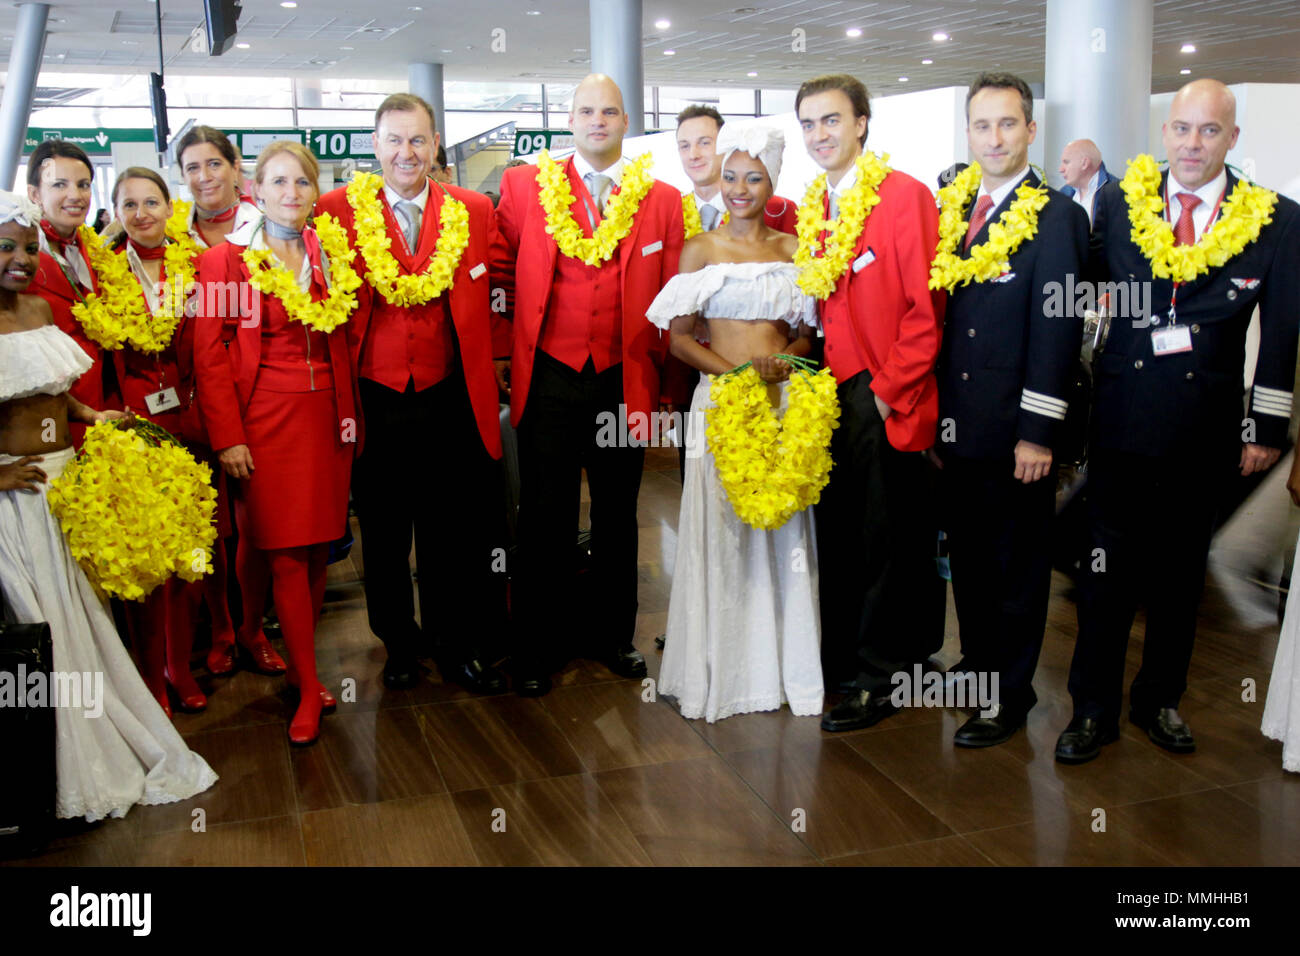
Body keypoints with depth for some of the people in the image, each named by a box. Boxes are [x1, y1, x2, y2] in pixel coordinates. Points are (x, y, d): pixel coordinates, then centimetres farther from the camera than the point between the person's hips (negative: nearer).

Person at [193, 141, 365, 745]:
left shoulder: (330, 256, 10)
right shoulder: (226, 259, -1)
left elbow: (342, 343, 13)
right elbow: (210, 355, -4)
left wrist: (348, 415, 2)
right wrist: (228, 437, -10)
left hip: (326, 417, 4)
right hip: (265, 419, -4)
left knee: (317, 548, 7)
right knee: (285, 555, -3)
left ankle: (299, 663, 22)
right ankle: (308, 688, 6)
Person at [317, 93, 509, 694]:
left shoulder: (473, 211, 4)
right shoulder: (337, 210, 1)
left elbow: (494, 299, 8)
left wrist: (496, 369, 5)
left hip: (450, 400, 0)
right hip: (374, 401, 0)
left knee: (452, 536, 8)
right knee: (383, 536, 12)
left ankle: (460, 650, 25)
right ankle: (400, 645, 30)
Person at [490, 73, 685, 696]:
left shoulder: (661, 200, 6)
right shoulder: (525, 186, 3)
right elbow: (500, 269, 10)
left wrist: (654, 364, 2)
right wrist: (523, 331, 6)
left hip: (624, 381, 2)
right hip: (549, 377, -1)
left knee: (617, 514, 12)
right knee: (544, 516, 4)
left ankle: (613, 635, 28)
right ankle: (536, 648, 17)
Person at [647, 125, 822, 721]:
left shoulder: (792, 248, 10)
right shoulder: (701, 249, 4)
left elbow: (806, 333, 13)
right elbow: (679, 338, 0)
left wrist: (782, 360, -9)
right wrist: (733, 371, -14)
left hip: (783, 398, 2)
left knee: (782, 529, 5)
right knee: (720, 530, 0)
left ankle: (783, 664, 17)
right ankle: (720, 668, 12)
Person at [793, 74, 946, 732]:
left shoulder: (904, 195, -9)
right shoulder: (812, 207, 11)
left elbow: (925, 309, -13)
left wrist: (887, 393, -14)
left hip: (888, 404, -6)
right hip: (830, 398, 6)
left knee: (887, 543, 4)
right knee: (836, 537, 14)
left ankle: (874, 683, 17)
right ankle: (840, 661, 29)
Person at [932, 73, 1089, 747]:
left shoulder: (1056, 217, -9)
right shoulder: (952, 209, 9)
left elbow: (1058, 330, -13)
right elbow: (939, 312, 11)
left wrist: (1038, 433, -17)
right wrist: (935, 410, 7)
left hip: (1014, 429, -6)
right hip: (957, 423, 6)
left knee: (1016, 560, 7)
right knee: (966, 551, 17)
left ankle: (1010, 691, 21)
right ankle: (976, 661, 36)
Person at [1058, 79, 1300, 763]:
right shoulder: (1119, 202, 2)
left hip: (1206, 427, 1)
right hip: (1122, 418, 0)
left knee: (1182, 570, 13)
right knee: (1107, 568, 3)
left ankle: (1159, 699, 30)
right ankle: (1093, 709, 17)